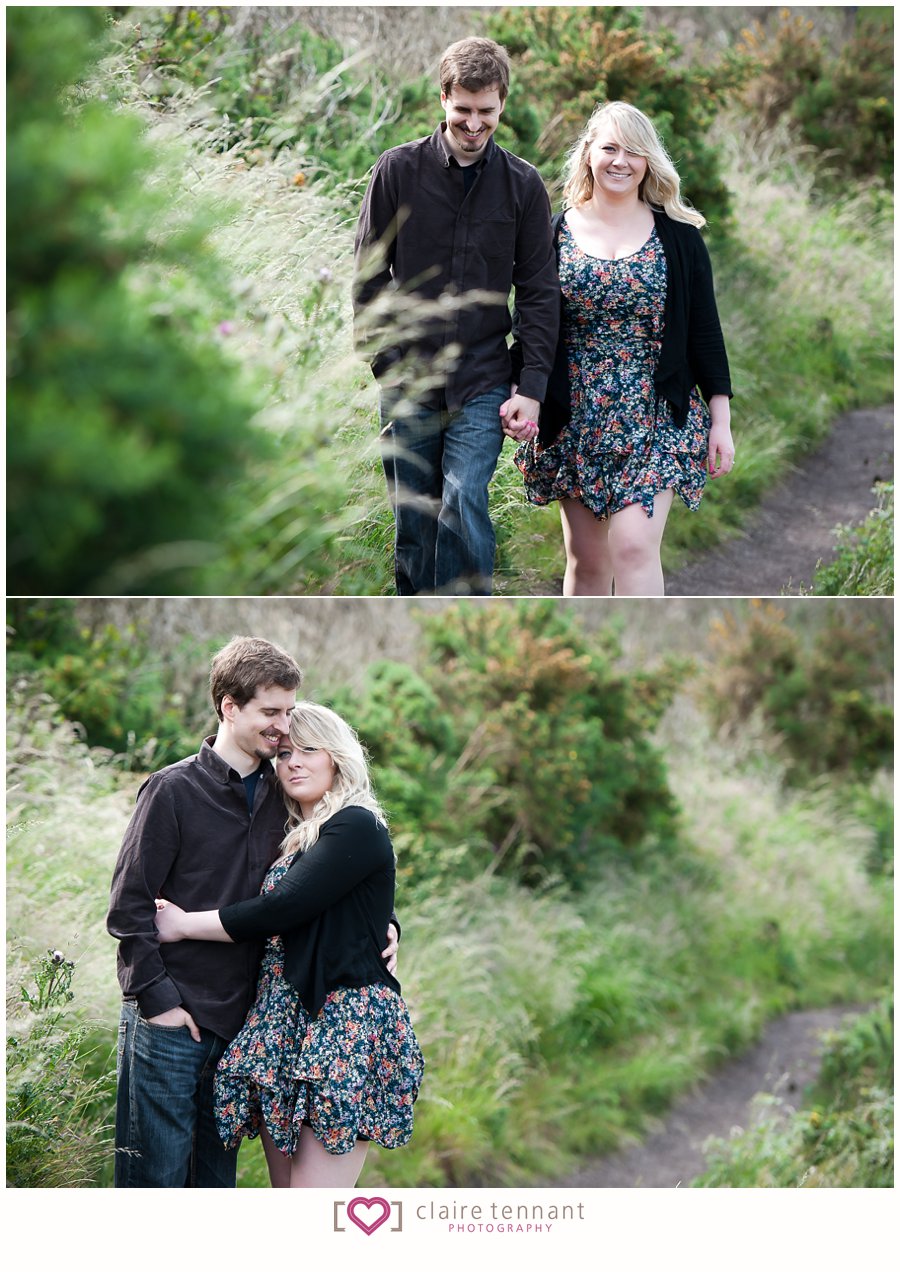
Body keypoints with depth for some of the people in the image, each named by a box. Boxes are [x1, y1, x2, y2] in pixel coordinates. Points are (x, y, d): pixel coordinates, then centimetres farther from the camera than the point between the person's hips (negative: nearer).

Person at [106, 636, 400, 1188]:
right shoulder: (174, 789, -8)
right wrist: (156, 997, -13)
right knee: (157, 1172, -3)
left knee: (218, 1172, 11)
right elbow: (129, 904, -8)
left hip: (240, 1018, 5)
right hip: (171, 1019, -5)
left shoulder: (279, 793, 9)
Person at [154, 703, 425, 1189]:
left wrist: (184, 925, -6)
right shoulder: (296, 837, 20)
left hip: (342, 1021, -9)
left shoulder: (357, 828, -7)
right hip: (283, 1018, 9)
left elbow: (282, 909, -15)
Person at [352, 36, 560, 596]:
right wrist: (387, 362, -3)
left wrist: (532, 388, -2)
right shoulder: (398, 170, 1)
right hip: (408, 382, 1)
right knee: (413, 520, 5)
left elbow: (540, 292, 5)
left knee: (464, 503, -16)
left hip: (483, 384, -1)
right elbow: (370, 276, 5)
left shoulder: (523, 184, 3)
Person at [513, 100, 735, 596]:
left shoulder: (677, 236, 4)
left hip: (654, 419, -2)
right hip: (575, 421, 2)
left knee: (633, 546, -16)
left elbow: (705, 331, 5)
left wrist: (721, 420, 2)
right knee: (585, 559, 6)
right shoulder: (554, 234, 6)